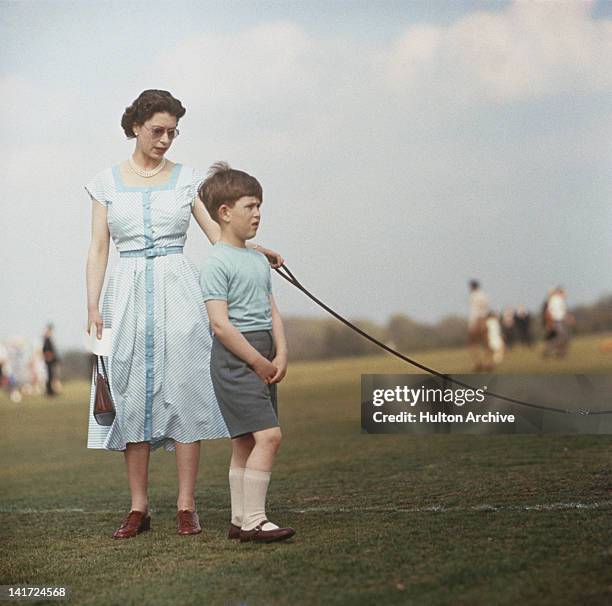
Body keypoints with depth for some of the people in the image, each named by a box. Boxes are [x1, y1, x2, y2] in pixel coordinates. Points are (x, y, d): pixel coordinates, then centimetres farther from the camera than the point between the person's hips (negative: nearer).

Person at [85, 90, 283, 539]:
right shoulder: (107, 182, 9)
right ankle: (139, 507, 8)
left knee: (183, 391, -5)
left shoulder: (186, 179, 8)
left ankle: (186, 506, 0)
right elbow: (98, 249, 7)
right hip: (128, 294, 1)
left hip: (178, 291, -1)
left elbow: (218, 233, 2)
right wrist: (93, 306, -2)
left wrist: (257, 250, -17)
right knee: (132, 395, 0)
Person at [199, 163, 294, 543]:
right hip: (234, 357, -9)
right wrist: (259, 362, -14)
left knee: (246, 442, 11)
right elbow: (221, 324, -17)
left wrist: (281, 355, 0)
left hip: (261, 359, 9)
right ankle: (254, 520, -12)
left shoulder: (259, 260, 15)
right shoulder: (217, 263, -11)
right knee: (269, 435, -16)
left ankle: (240, 520, 17)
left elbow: (272, 312, 14)